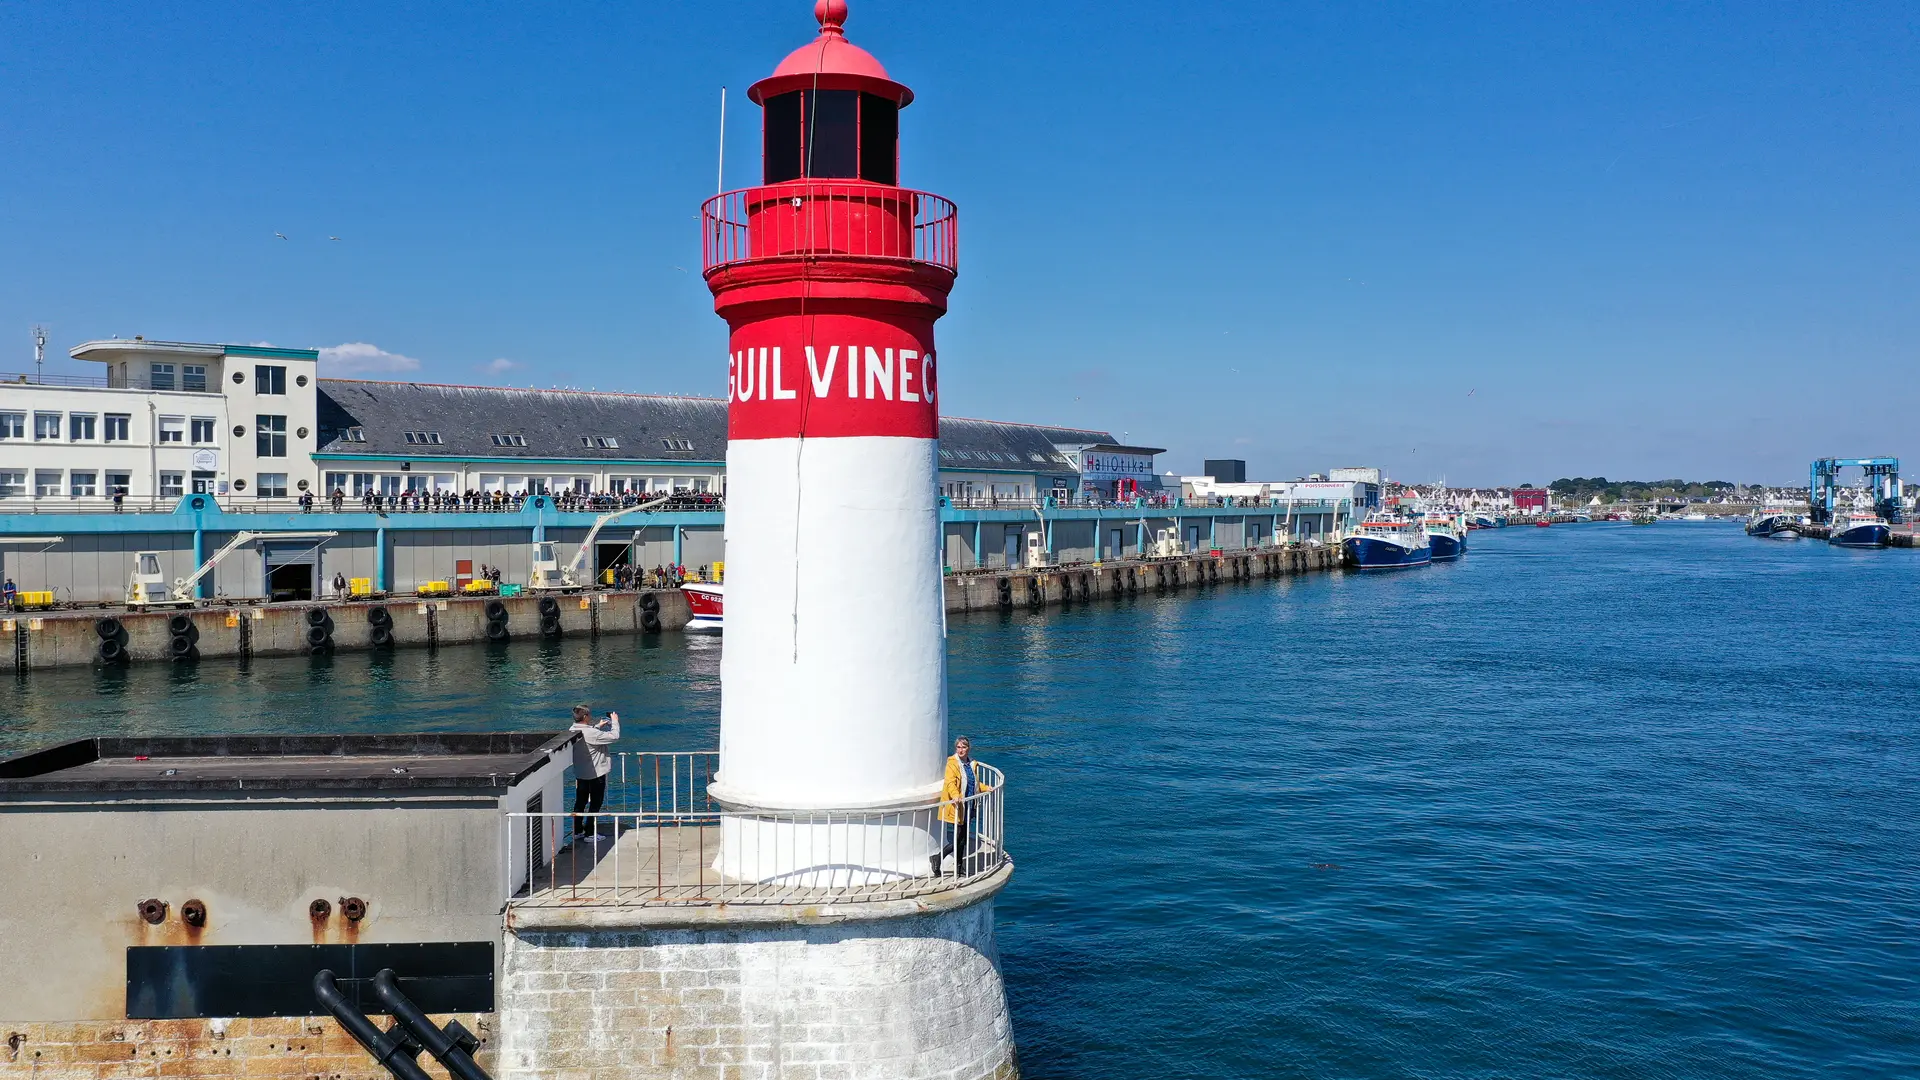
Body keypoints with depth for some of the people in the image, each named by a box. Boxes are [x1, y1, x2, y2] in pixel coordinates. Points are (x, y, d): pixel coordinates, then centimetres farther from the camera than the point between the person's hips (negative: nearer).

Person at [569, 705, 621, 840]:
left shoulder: (573, 730, -3)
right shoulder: (591, 733, -27)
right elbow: (614, 736, -23)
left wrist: (598, 726, 17)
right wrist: (615, 721, -8)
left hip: (580, 773, 7)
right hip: (596, 773, -7)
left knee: (580, 801, 17)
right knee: (595, 803, 5)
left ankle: (577, 830, 26)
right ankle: (590, 833, 8)